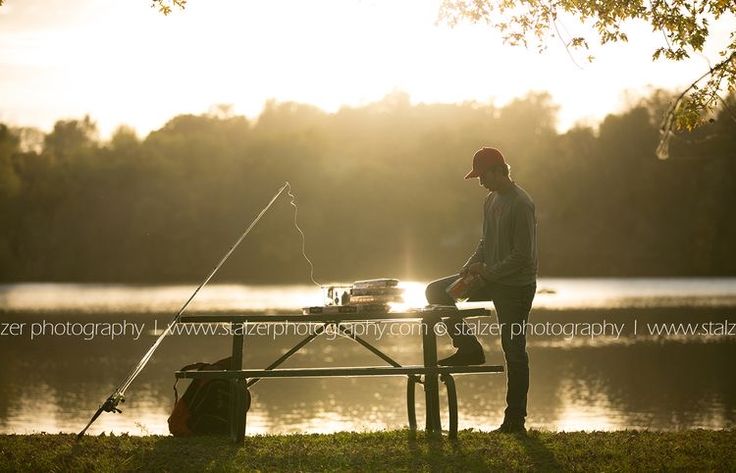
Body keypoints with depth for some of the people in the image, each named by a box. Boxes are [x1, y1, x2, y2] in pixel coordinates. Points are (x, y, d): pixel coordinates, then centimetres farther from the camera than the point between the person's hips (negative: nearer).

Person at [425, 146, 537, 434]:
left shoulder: (521, 205, -18)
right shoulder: (491, 200, 10)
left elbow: (523, 257, -21)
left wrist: (487, 272, -18)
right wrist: (471, 265, 1)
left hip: (517, 285, -9)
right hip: (492, 279, 9)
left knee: (514, 351, -3)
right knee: (436, 292, 3)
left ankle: (515, 419, 4)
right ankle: (469, 348, 6)